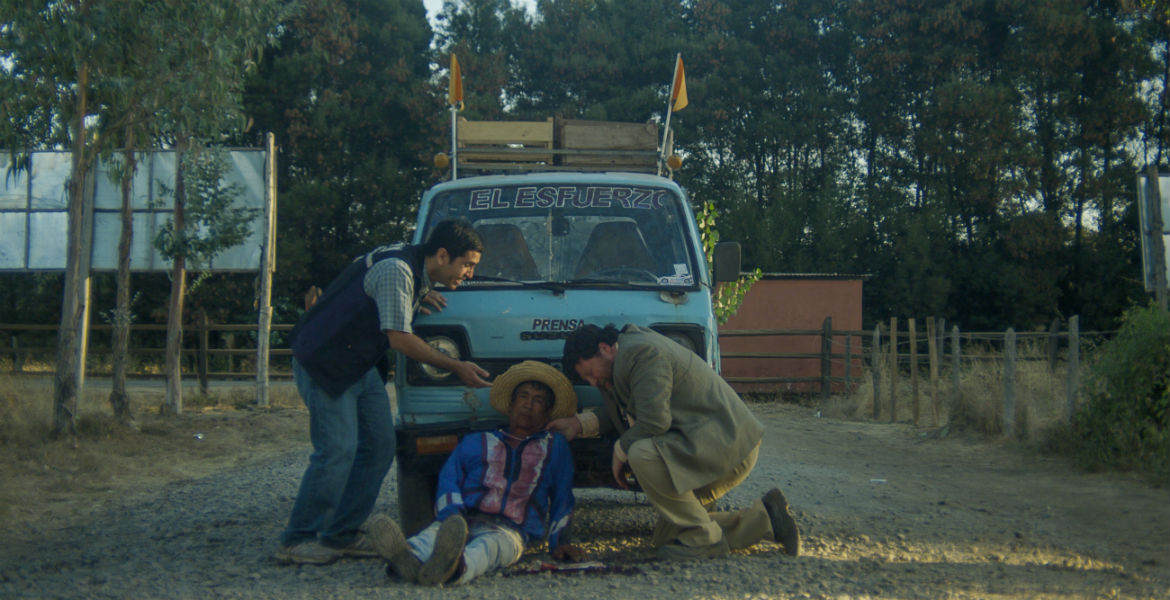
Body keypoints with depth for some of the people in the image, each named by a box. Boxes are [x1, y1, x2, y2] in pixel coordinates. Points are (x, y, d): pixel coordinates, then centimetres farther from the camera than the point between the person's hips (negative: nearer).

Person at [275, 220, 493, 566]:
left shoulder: (416, 271, 6)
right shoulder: (397, 270, -23)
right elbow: (399, 339, -24)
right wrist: (457, 368, -17)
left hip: (362, 365, 10)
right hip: (324, 364, -10)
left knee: (380, 446, 3)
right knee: (338, 450, -14)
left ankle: (341, 535, 8)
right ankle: (296, 541, -3)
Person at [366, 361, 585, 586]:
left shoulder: (554, 446, 28)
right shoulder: (475, 441, 26)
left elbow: (562, 498, 28)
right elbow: (448, 480, 13)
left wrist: (558, 542, 13)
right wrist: (452, 516, -9)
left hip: (509, 529, -2)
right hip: (464, 519, 2)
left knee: (490, 544, -41)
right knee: (434, 532, -36)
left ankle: (456, 567, -75)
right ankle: (408, 558, -70)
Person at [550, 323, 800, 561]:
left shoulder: (641, 353, -18)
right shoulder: (630, 352, 16)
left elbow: (654, 421, -26)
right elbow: (626, 414, 25)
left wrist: (620, 451, -9)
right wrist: (579, 424, 14)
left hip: (729, 445, -11)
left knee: (643, 455, -31)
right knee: (665, 537, 12)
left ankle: (703, 538, -15)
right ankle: (763, 519, 13)